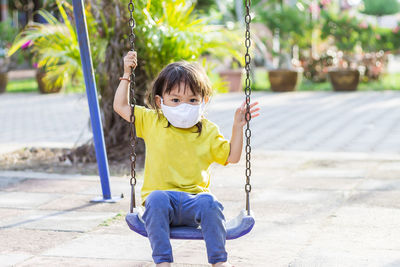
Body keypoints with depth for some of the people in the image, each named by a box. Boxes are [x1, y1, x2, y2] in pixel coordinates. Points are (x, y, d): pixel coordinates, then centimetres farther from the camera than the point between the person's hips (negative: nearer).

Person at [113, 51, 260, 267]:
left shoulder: (208, 131, 9)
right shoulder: (151, 122, 9)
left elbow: (231, 156, 11)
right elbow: (121, 106, 14)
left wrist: (238, 127, 1)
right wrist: (126, 74, 10)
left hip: (193, 200, 0)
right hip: (160, 196, 0)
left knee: (209, 202, -32)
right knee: (157, 200, -35)